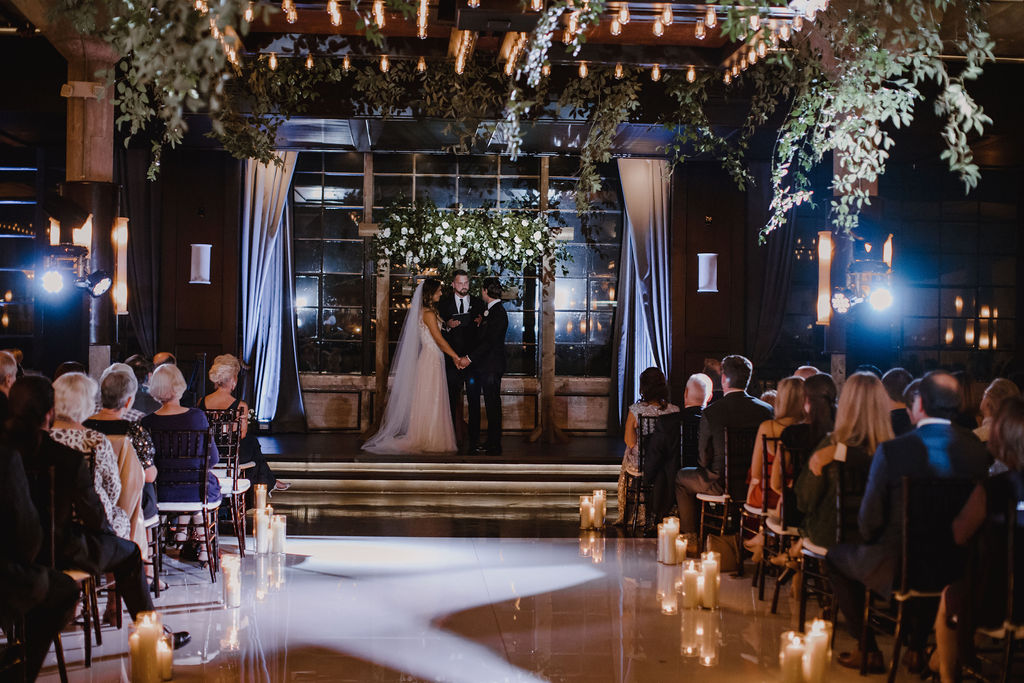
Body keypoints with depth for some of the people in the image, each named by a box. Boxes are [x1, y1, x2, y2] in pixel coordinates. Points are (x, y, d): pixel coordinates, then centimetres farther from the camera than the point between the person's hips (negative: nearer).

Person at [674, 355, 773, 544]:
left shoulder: (711, 412, -16)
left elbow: (704, 458, -9)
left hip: (721, 483, -4)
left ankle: (690, 538, 28)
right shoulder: (766, 410, -6)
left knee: (681, 477, 25)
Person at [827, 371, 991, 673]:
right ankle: (917, 648, 40)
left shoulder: (891, 451, -21)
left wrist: (870, 539, 8)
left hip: (896, 569, -4)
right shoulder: (976, 448, -9)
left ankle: (868, 651, 26)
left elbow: (870, 522, -14)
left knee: (836, 557, 23)